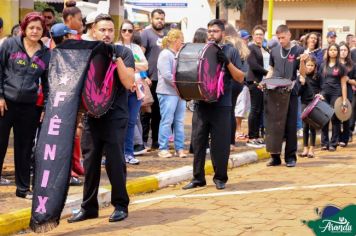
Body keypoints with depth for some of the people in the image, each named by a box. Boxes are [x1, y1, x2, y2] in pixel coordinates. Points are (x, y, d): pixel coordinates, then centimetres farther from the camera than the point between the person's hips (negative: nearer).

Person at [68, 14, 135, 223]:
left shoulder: (123, 52, -1)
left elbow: (129, 83, -12)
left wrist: (117, 59, -19)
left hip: (115, 117, -3)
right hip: (92, 115, 4)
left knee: (115, 161, -5)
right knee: (91, 162, 5)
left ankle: (121, 205, 8)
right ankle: (89, 207, 13)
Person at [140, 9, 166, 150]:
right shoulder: (146, 34, -2)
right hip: (150, 80, -5)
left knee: (159, 112, 10)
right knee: (147, 112, 0)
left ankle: (156, 141, 17)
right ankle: (143, 141, 5)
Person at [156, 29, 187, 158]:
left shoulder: (178, 55, 16)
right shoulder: (165, 54, -10)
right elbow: (167, 75, -18)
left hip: (179, 93, 8)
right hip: (167, 93, -8)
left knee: (179, 122, 8)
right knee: (167, 121, -4)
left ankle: (179, 148, 14)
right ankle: (163, 149, 3)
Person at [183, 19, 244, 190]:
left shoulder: (230, 51, 3)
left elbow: (240, 78, -1)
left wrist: (227, 62, -14)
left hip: (221, 104, -3)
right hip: (201, 103, 3)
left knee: (220, 143, 2)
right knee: (198, 141, 4)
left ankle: (220, 178, 14)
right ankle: (198, 178, 12)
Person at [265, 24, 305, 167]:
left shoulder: (298, 51, 0)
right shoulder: (274, 51, 9)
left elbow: (302, 72, -1)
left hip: (290, 92, -3)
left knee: (290, 125, 1)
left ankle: (290, 156, 9)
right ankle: (275, 156, 13)